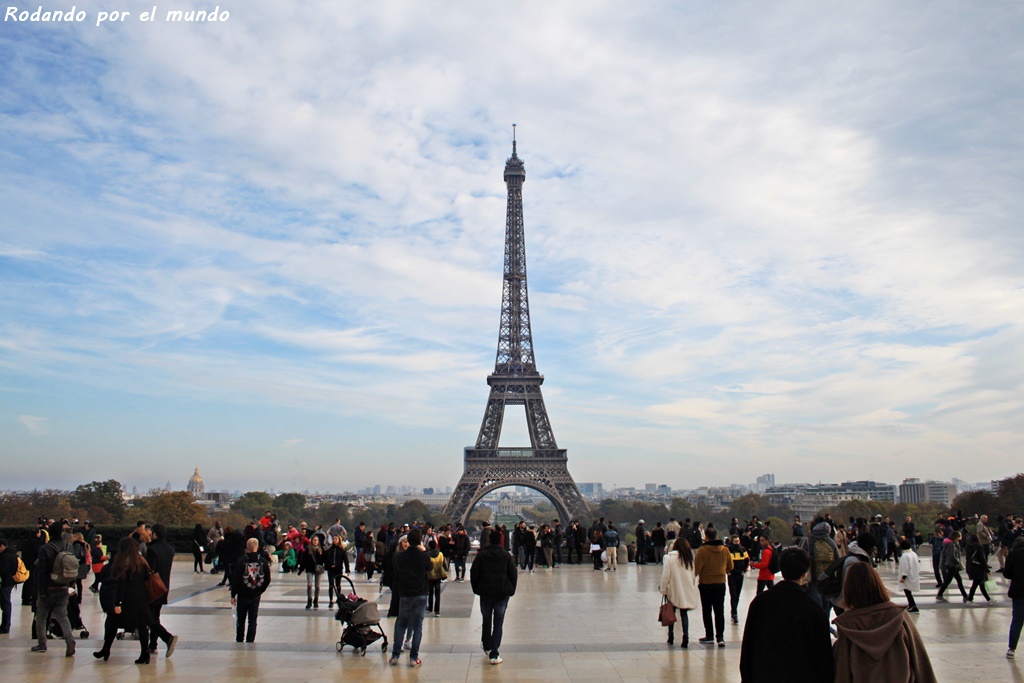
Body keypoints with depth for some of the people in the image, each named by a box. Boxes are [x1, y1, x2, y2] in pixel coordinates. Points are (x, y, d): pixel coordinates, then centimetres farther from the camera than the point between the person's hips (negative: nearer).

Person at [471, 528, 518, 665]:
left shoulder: (481, 555, -2)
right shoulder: (507, 556, -2)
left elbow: (473, 574, -2)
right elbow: (514, 575, -1)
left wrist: (476, 589, 10)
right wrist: (511, 590, 10)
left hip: (485, 593, 1)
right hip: (502, 593, -1)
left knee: (486, 621, 19)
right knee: (498, 623, 2)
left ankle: (487, 647, 31)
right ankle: (494, 654, -7)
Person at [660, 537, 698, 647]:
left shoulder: (669, 558, -9)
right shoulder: (690, 558, 0)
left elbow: (665, 576, -9)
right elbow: (694, 575, 1)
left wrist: (663, 590, -1)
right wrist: (693, 588, 9)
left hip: (673, 591, -2)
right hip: (687, 592, 2)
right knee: (684, 614, 7)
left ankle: (671, 637, 21)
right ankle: (685, 638, -2)